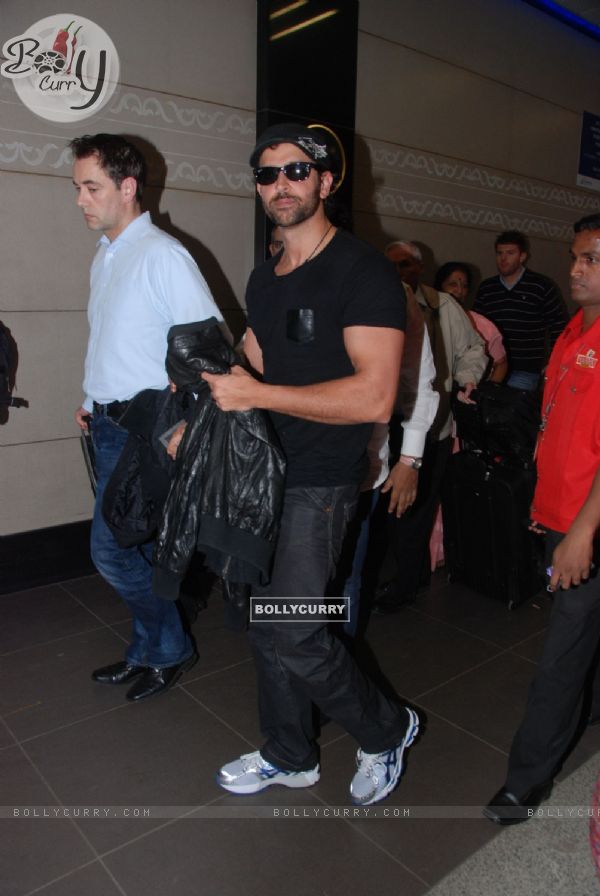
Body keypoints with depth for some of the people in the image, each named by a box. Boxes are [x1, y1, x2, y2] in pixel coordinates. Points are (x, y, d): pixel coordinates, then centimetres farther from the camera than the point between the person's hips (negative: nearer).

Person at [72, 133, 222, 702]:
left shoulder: (162, 255, -13)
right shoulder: (104, 256, 15)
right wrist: (94, 402, 18)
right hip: (109, 426, 8)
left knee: (110, 550, -5)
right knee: (138, 549, 15)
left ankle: (168, 648, 17)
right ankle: (149, 653, 32)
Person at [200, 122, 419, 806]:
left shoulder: (362, 272, -13)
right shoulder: (264, 280, 13)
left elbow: (373, 398, -23)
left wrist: (257, 395, -22)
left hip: (321, 481, -8)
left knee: (290, 635, -6)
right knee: (266, 624, 15)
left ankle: (387, 730, 23)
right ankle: (289, 757, 37)